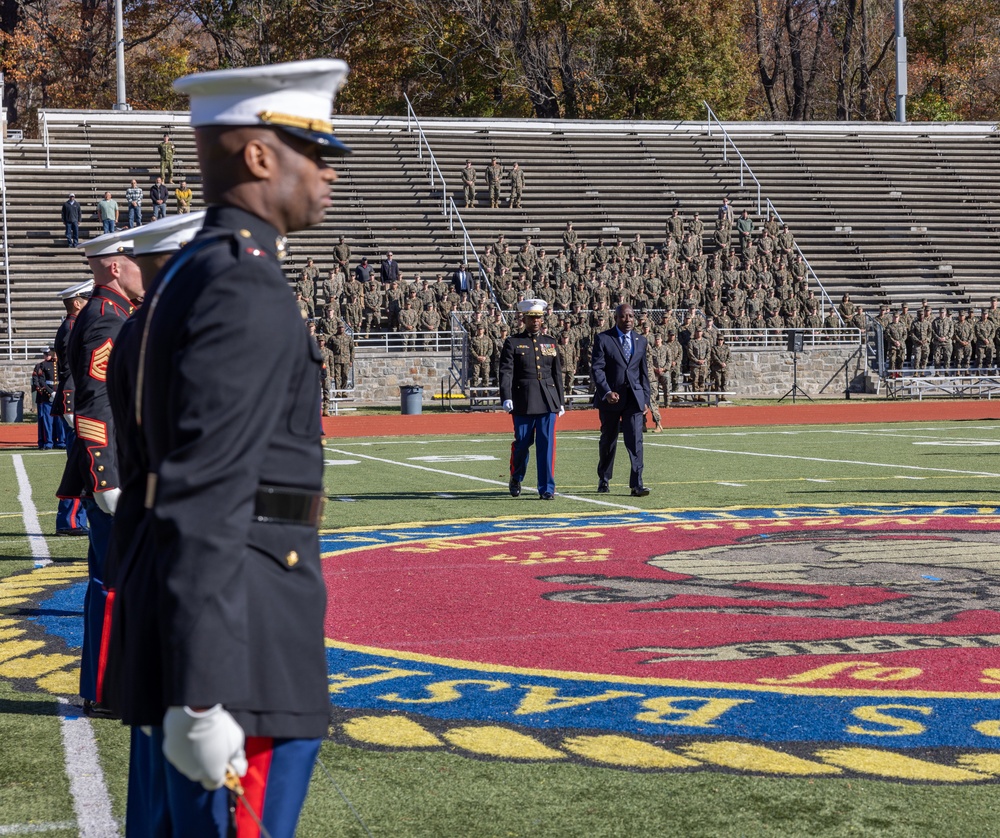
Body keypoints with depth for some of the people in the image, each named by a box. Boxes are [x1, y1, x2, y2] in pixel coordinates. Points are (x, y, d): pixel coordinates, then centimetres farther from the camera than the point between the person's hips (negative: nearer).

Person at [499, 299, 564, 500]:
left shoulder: (550, 342, 13)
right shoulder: (512, 343, 2)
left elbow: (557, 373, 15)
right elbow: (506, 372, -6)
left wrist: (560, 401, 13)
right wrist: (506, 398, -18)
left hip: (548, 401, 2)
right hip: (523, 402, -2)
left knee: (546, 444, -2)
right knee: (522, 443, 5)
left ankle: (547, 488, 2)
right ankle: (515, 479, 29)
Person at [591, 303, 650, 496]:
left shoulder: (640, 341, 12)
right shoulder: (602, 339, -2)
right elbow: (596, 369, -10)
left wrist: (646, 399, 13)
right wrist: (606, 392, -22)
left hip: (634, 397, 2)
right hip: (610, 398, -2)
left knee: (635, 440, -10)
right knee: (608, 441, 10)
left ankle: (636, 484, -13)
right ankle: (604, 480, 28)